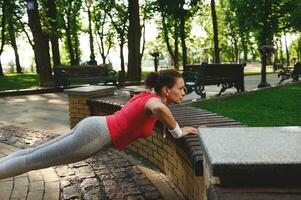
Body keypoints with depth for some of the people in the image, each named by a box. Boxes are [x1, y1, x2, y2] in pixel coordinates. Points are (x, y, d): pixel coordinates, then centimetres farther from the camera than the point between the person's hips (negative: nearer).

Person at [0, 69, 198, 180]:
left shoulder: (146, 94, 10)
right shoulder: (154, 100, -15)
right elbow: (159, 109, -41)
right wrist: (178, 132, -24)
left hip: (93, 126, 8)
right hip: (95, 134, -8)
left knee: (34, 153, 15)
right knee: (33, 160, 0)